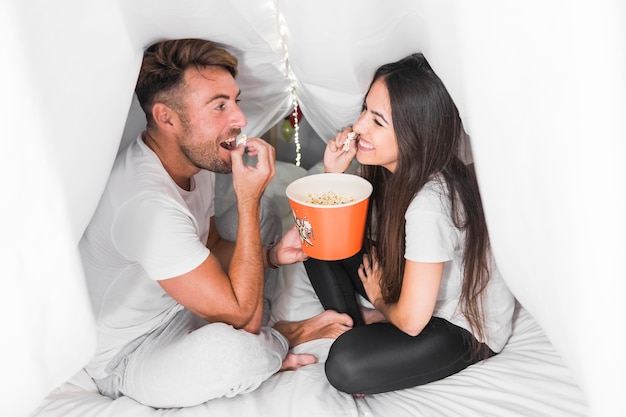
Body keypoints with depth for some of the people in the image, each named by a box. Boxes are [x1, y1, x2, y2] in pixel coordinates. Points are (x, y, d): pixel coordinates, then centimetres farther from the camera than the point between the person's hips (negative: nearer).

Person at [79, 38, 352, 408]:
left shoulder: (197, 159, -6)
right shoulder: (147, 204, -36)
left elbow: (212, 247, 10)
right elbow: (242, 314, -30)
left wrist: (271, 255, -10)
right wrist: (248, 199, -30)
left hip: (180, 307, 9)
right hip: (128, 359, -8)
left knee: (265, 216, 11)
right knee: (235, 349, -38)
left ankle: (262, 340, -2)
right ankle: (277, 344, -1)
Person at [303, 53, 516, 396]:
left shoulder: (430, 202, -35)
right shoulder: (394, 168, -10)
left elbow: (411, 320, -29)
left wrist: (379, 300, -6)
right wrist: (334, 173, -13)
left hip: (466, 329, -8)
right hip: (417, 292, 8)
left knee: (345, 366, -29)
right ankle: (361, 328, 0)